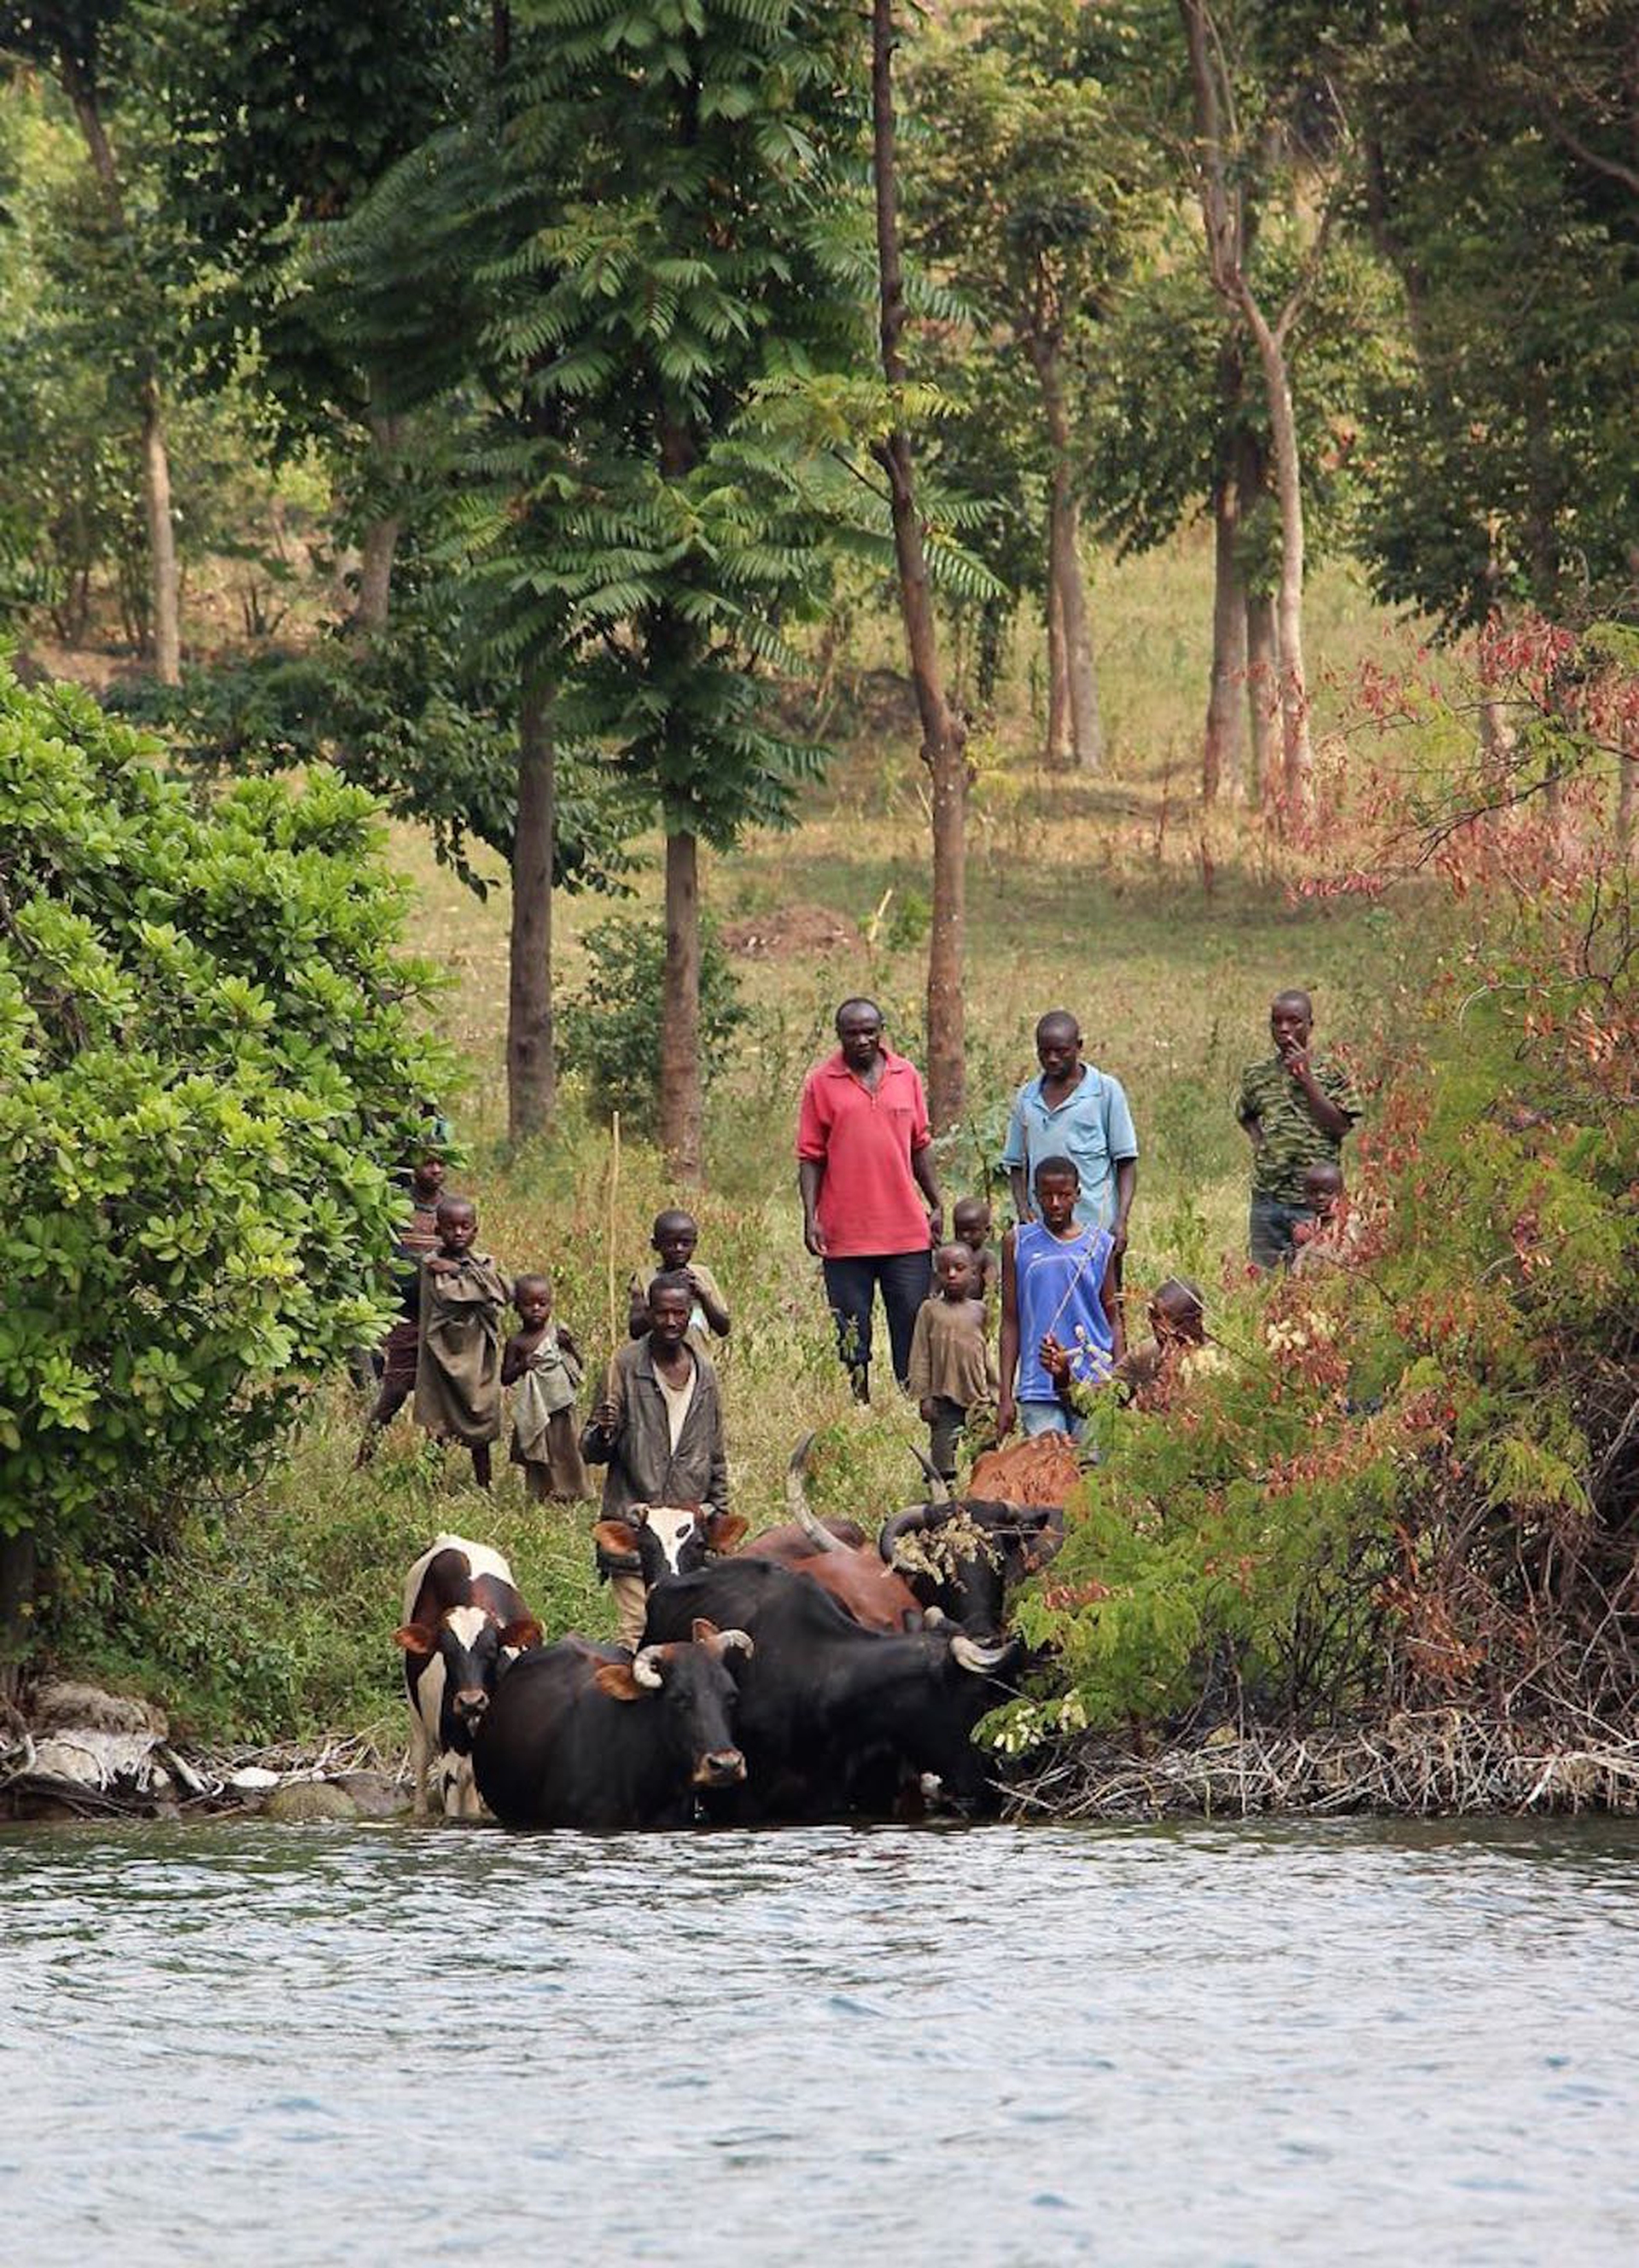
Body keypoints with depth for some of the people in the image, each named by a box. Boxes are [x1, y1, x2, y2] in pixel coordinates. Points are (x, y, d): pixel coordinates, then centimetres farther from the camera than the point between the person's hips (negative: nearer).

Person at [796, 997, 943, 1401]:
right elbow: (810, 1156, 1)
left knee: (913, 1330, 3)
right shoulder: (822, 1083, 0)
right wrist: (810, 1217, -8)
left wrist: (936, 1205, 12)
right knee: (851, 1337, 2)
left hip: (907, 1231, 2)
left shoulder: (906, 1075, 8)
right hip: (845, 1235, -2)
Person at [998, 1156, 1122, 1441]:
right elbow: (1011, 1322, 8)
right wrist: (1006, 1396, 5)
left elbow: (1113, 1319, 12)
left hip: (1094, 1385, 1)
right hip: (1038, 1388, -1)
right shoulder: (1018, 1243, 6)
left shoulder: (1099, 1245, 7)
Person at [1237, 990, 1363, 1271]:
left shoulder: (1330, 1071, 0)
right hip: (1268, 1198, 3)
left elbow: (1340, 1126, -8)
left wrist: (1306, 1079, -11)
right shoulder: (1257, 1075, 11)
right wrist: (1259, 1142, 7)